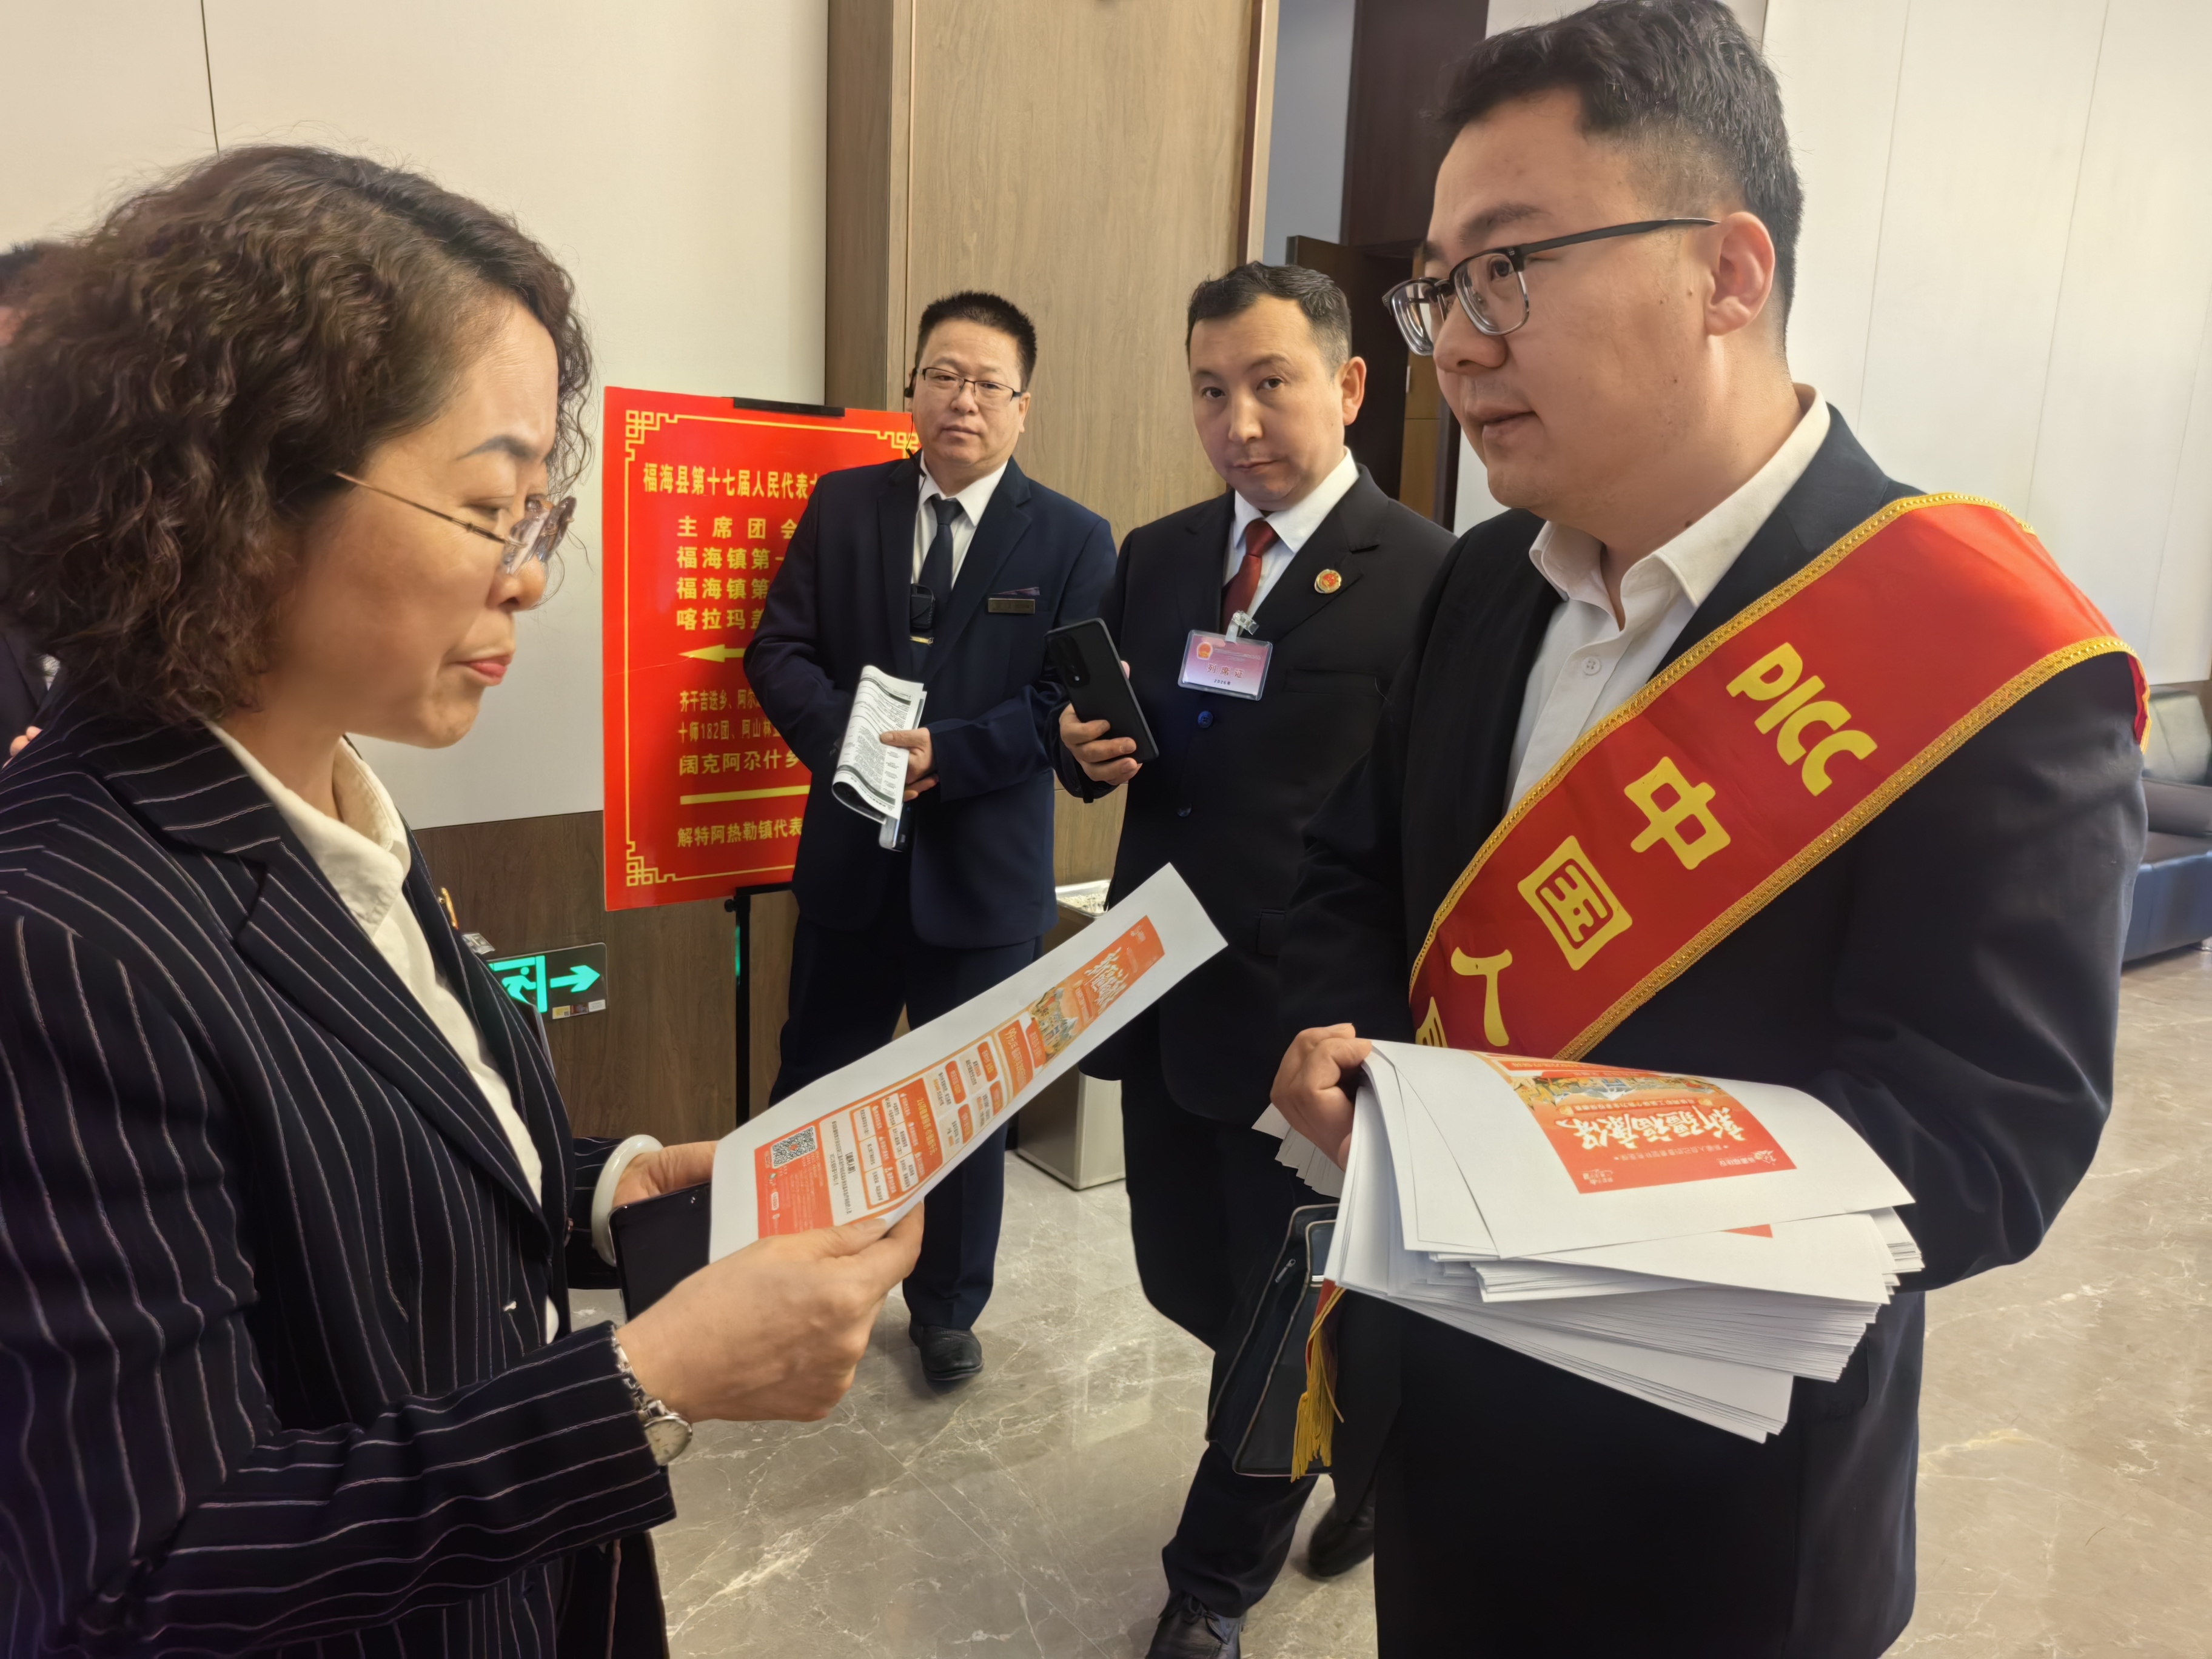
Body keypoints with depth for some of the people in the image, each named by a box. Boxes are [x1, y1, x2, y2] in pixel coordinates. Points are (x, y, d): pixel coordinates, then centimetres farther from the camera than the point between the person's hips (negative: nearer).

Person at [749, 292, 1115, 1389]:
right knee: (814, 1082, 16)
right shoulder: (842, 505, 4)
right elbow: (777, 651, 0)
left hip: (985, 869, -1)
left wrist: (943, 754, -22)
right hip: (850, 857, 2)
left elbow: (1068, 702, -10)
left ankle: (947, 1309, 36)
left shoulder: (1073, 541, -3)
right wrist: (847, 737, -19)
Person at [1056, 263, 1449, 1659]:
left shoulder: (1431, 579, -14)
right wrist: (1095, 754, -8)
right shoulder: (1157, 558, 7)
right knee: (1191, 1282, 19)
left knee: (1278, 1313, 11)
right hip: (1164, 998, 7)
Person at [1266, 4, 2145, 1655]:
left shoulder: (1989, 664, -22)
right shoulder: (1487, 583, -1)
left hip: (1711, 1499, -5)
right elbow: (1356, 869, 8)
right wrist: (1347, 1049, -12)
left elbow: (1986, 1146, -23)